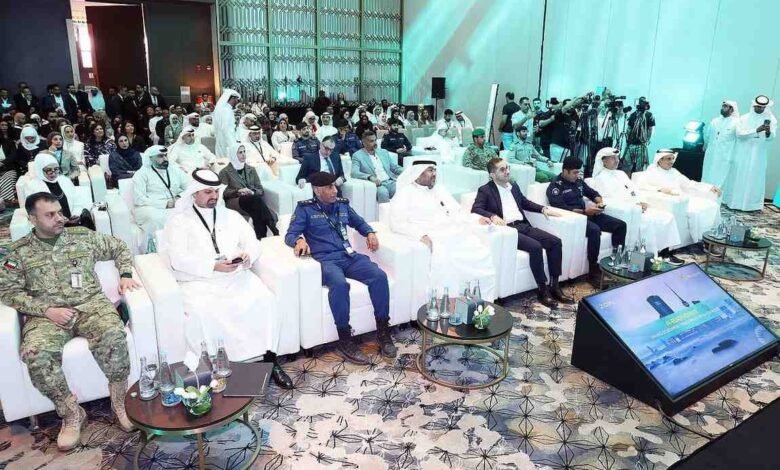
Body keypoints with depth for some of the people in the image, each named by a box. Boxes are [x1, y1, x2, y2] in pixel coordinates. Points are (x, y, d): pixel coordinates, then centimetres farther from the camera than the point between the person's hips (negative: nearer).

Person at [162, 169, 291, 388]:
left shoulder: (232, 216, 18)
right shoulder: (179, 221, 5)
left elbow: (253, 243, 14)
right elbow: (178, 260, -7)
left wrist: (248, 256, -11)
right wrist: (213, 266, -20)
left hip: (237, 276, 3)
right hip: (198, 282, -3)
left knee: (266, 301, -22)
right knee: (202, 313, -34)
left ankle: (270, 360, -13)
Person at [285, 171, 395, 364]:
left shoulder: (342, 205, 20)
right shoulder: (305, 209, 6)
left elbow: (359, 222, 35)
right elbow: (290, 235, -3)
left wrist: (370, 233, 13)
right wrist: (299, 240, -27)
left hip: (349, 256, 5)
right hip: (325, 260, -5)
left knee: (379, 275, -24)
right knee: (340, 283, -39)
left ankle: (383, 331, -14)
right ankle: (345, 339, -27)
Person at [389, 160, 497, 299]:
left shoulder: (439, 189, 24)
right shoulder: (405, 193, 5)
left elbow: (457, 213, 27)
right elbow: (397, 223, -7)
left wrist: (477, 218, 9)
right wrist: (421, 235, -22)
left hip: (456, 234, 6)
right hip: (433, 239, -6)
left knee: (482, 255, -17)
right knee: (445, 262, -35)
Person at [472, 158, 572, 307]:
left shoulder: (514, 186, 21)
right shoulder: (485, 190, 1)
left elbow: (525, 203, 33)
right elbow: (476, 209, -13)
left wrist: (543, 209, 17)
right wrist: (493, 216, -31)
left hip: (523, 226, 7)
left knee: (555, 241, -10)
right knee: (536, 247, -29)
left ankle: (555, 286, -6)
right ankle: (543, 289, -16)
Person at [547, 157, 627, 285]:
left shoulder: (578, 182, 17)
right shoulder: (555, 186, -8)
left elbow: (593, 193, 26)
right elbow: (562, 209, -20)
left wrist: (599, 202, 2)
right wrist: (584, 211, -23)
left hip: (588, 214, 9)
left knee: (620, 225, -4)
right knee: (594, 230, -36)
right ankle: (593, 273, -27)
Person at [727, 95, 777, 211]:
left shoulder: (771, 119, 1)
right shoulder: (744, 118, 1)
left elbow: (771, 137, -10)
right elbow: (739, 133, -13)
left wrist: (768, 132, -32)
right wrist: (757, 130, -25)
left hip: (758, 155, 0)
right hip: (743, 154, 0)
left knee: (755, 178, 0)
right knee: (739, 177, 5)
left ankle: (753, 204, 3)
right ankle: (735, 202, 11)